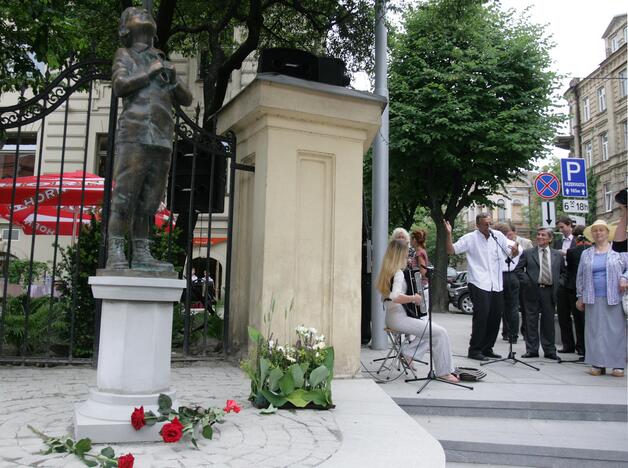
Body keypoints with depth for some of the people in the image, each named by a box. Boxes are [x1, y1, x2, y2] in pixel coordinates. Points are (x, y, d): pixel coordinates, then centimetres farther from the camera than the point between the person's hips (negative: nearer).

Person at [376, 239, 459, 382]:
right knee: (440, 333, -10)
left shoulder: (387, 272, 12)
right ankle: (443, 372, -3)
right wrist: (414, 298, -19)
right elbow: (396, 297, -32)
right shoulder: (398, 273, -16)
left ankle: (408, 352, 9)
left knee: (431, 328, 17)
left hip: (392, 316, 10)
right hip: (398, 318, -10)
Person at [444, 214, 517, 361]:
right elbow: (451, 250, -6)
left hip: (496, 285, 6)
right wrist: (449, 234, -20)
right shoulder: (470, 238, -3)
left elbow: (513, 253, 13)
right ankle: (474, 350, -1)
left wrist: (514, 248, -11)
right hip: (479, 284, -5)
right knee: (481, 315, -11)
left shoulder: (498, 236, 9)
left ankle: (487, 348, 23)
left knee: (496, 316, 9)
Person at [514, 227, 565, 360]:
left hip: (550, 291, 1)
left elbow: (563, 272, 17)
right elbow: (518, 269, 2)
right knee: (531, 322, 4)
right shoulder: (528, 253, 5)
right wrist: (526, 282, -8)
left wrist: (559, 283, 2)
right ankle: (532, 350, 12)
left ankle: (549, 351, 17)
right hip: (533, 291, -1)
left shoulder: (557, 255, 11)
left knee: (548, 322, 7)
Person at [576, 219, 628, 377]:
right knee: (595, 330, 0)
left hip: (614, 298, -2)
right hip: (593, 300, 2)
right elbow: (580, 276, 15)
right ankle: (598, 364, 5)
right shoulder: (586, 254, 13)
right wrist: (580, 297, 12)